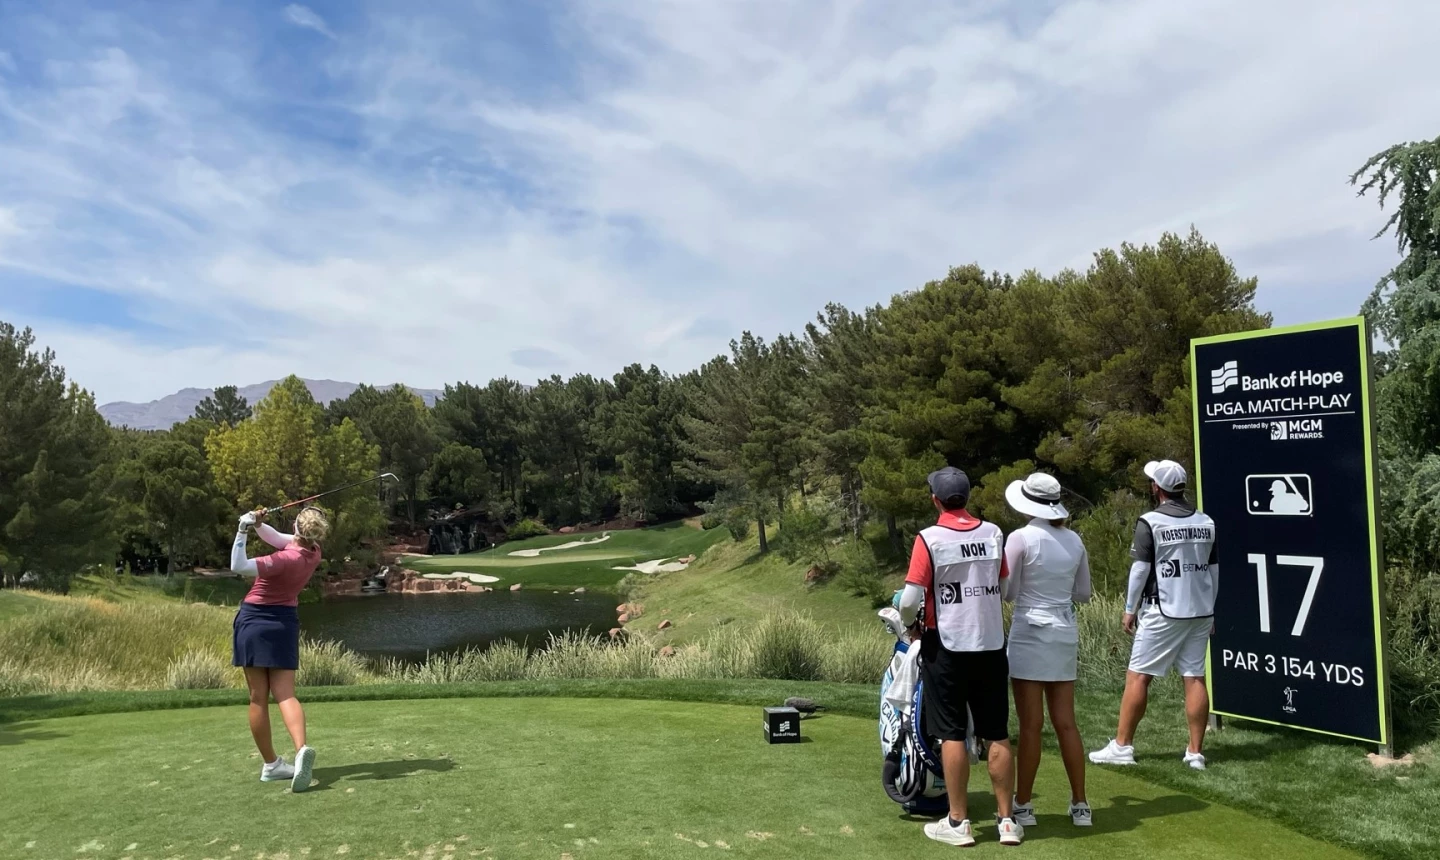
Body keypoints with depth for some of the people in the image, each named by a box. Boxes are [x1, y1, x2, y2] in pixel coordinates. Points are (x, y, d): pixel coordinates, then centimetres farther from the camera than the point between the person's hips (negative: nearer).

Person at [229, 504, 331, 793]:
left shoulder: (287, 559, -24)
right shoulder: (313, 552, -3)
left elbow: (239, 567, -28)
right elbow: (278, 539, 8)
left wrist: (243, 531, -29)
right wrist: (258, 525, -9)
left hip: (255, 620, -5)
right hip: (285, 622, 5)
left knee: (258, 699, 7)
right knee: (285, 695, 1)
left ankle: (271, 764, 14)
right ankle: (302, 749, -23)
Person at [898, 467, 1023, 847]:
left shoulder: (930, 539, -14)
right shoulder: (994, 534, 0)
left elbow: (910, 600, -15)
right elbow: (1004, 588, 11)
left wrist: (911, 624, 5)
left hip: (947, 645, -4)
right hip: (991, 644, 4)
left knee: (952, 735, 4)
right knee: (998, 735, 10)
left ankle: (958, 821, 10)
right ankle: (1006, 819, 17)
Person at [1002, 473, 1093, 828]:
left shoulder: (1021, 538, -12)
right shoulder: (1074, 540, 5)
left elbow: (1007, 592, -8)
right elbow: (1083, 594, 12)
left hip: (1030, 632, -5)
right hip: (1065, 633, 5)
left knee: (1031, 725, 1)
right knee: (1066, 723, 12)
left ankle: (1023, 806, 10)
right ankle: (1080, 804, 18)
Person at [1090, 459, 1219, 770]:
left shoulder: (1150, 522, -9)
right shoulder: (1206, 522, 8)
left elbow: (1140, 570, -10)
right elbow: (1214, 570, 13)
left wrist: (1129, 608, -1)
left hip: (1163, 613, -6)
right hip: (1200, 612, 6)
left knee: (1138, 676, 0)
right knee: (1195, 678, 8)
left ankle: (1122, 745, 4)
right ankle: (1195, 752, 10)